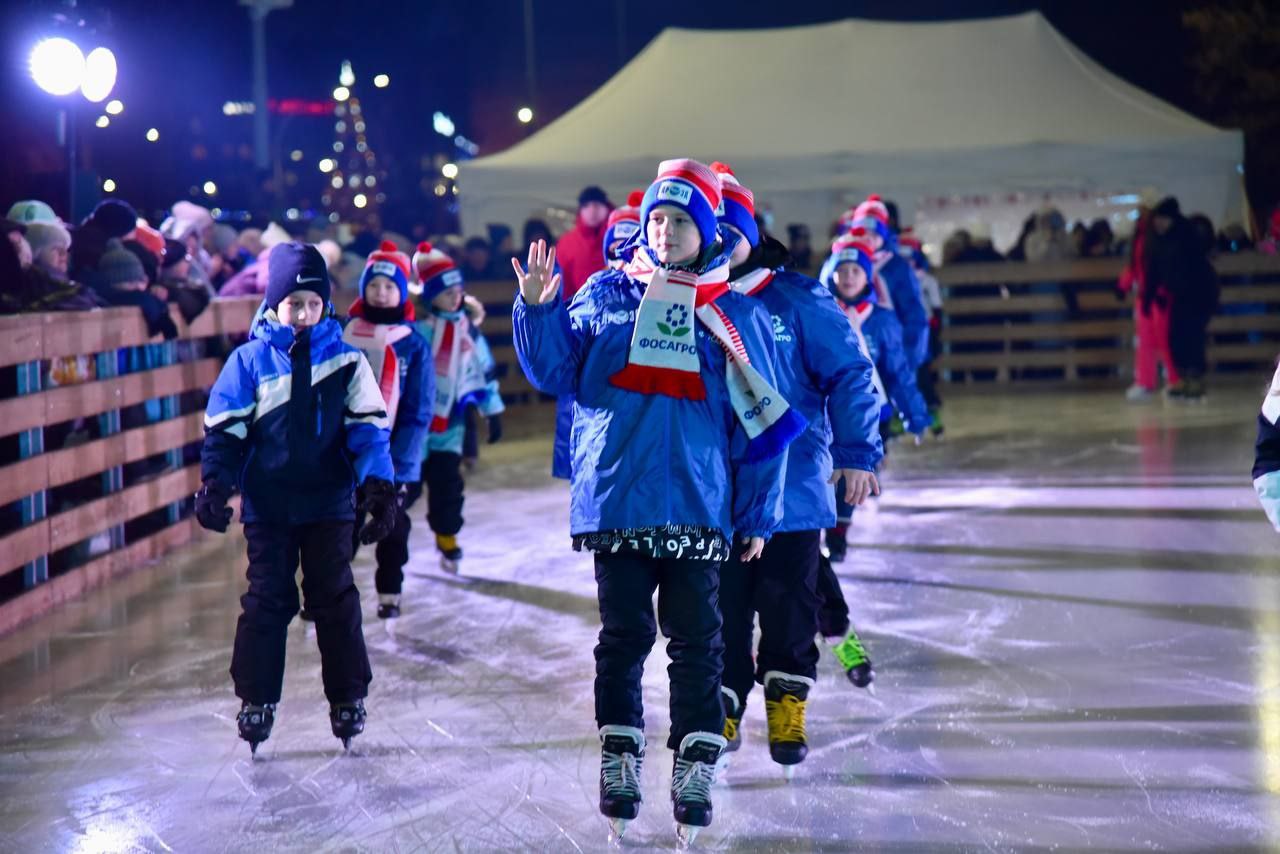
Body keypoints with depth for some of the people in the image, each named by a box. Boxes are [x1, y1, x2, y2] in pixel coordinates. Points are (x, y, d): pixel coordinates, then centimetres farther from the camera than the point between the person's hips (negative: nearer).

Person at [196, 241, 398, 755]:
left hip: (328, 501, 0)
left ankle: (348, 700, 14)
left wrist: (377, 484, -10)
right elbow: (224, 429, 2)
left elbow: (367, 427, 1)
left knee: (334, 598, 5)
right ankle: (255, 700, 13)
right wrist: (215, 484, -11)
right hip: (267, 503, 0)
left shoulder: (345, 360, 1)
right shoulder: (251, 360, 0)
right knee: (266, 601, 4)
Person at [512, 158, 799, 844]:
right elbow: (556, 373, 5)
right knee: (623, 636, 8)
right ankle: (619, 761, 19)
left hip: (697, 504, 0)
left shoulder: (736, 313, 3)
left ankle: (695, 771, 10)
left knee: (696, 640, 3)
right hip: (616, 499, 1)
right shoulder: (606, 293, 5)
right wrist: (537, 311, -12)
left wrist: (757, 516, 3)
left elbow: (760, 422, 5)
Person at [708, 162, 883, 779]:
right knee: (720, 605, 7)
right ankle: (724, 705, 21)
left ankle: (786, 703, 22)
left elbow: (849, 375, -3)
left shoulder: (799, 301, -4)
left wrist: (857, 452, -10)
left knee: (788, 600, 6)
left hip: (793, 488, -2)